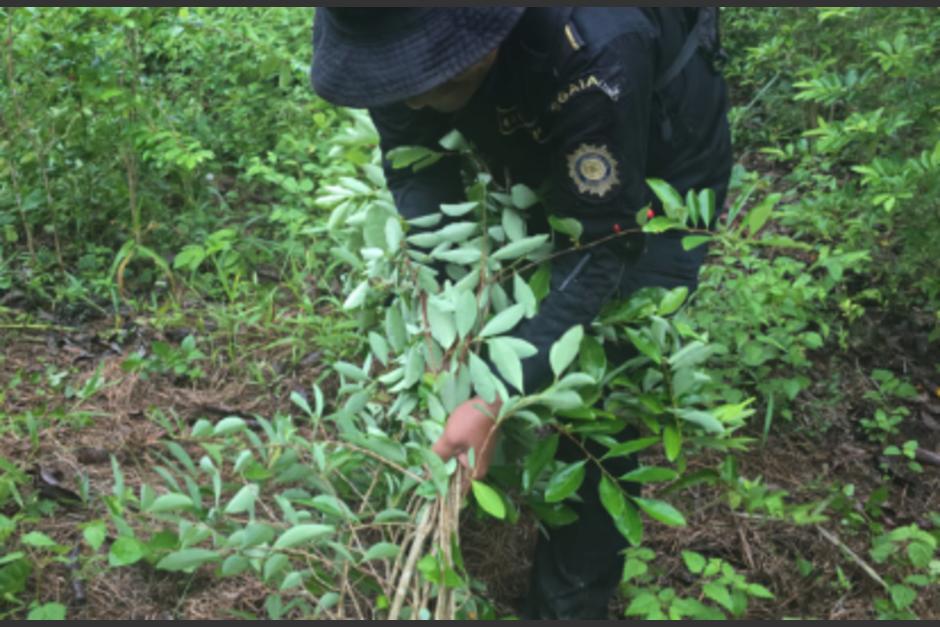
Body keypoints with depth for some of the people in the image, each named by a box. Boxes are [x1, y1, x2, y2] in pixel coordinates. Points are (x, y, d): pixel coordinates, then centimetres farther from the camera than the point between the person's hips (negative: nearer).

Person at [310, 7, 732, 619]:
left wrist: (492, 404, -39)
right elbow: (413, 159, -12)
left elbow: (599, 253, -36)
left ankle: (571, 602, 12)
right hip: (544, 162, 6)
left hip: (660, 179, -5)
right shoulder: (400, 33, -27)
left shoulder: (594, 55, -44)